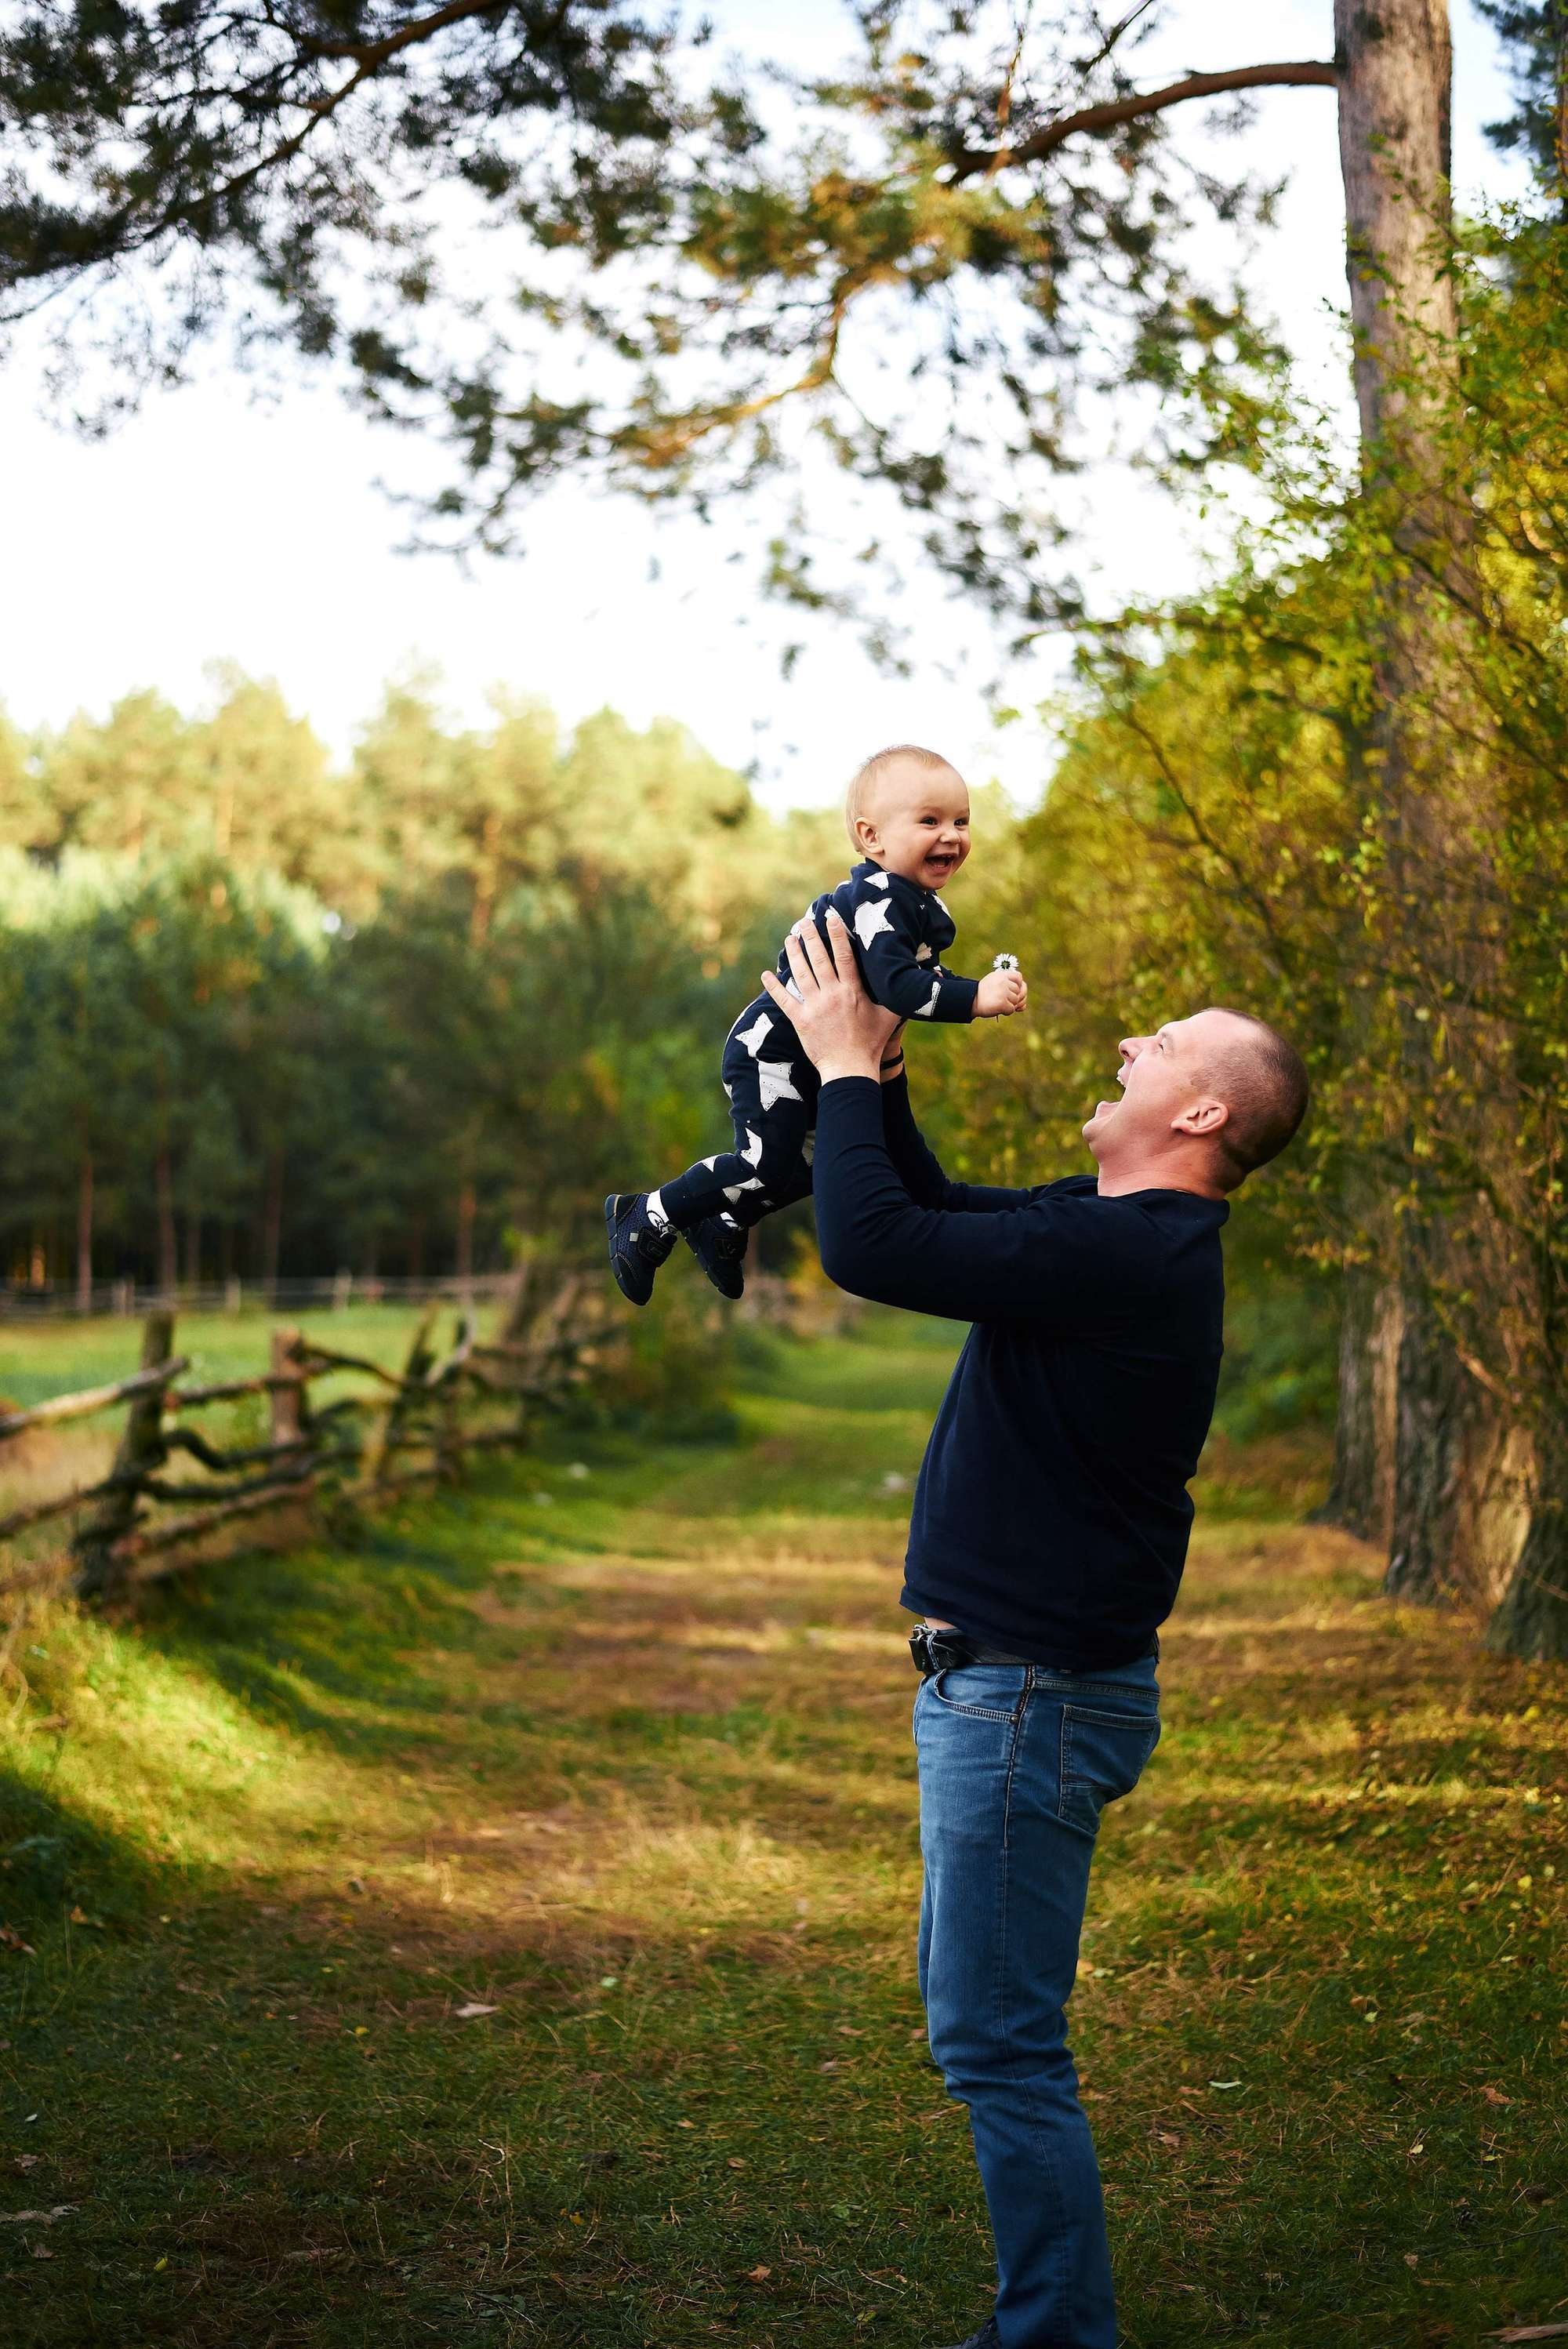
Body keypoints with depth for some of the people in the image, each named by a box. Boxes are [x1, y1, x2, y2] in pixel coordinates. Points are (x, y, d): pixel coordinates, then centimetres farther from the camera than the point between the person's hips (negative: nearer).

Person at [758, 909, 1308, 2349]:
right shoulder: (1125, 1234, 10)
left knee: (999, 2042, -4)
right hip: (1012, 1679, 11)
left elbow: (873, 1245, -26)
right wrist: (879, 1077, 11)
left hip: (1032, 1693, -11)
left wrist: (845, 1066, -12)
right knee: (977, 2011, 20)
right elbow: (940, 1216, 24)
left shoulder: (1119, 1253, -23)